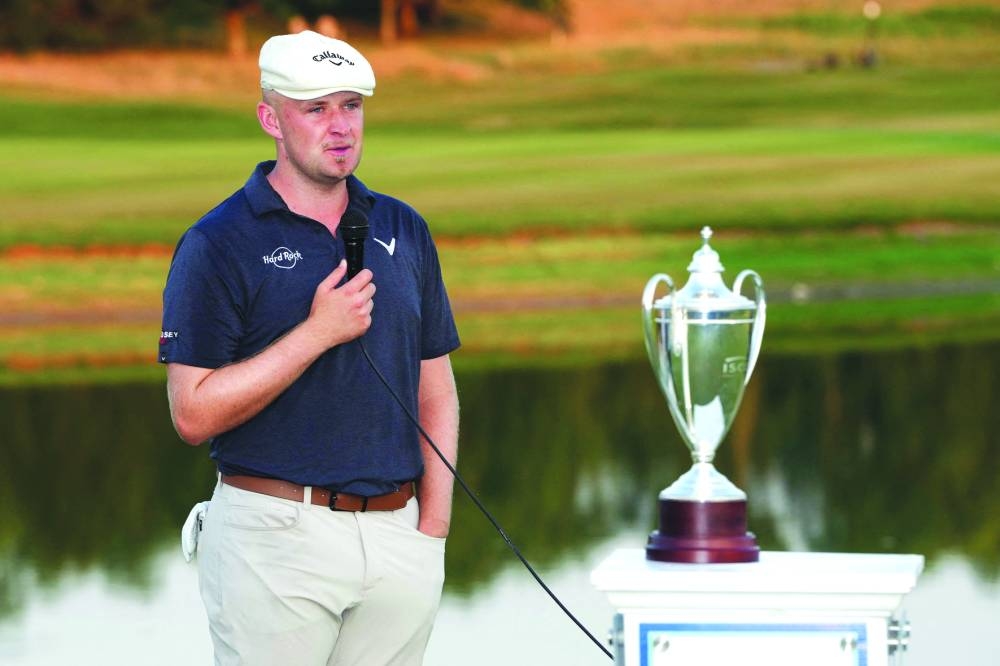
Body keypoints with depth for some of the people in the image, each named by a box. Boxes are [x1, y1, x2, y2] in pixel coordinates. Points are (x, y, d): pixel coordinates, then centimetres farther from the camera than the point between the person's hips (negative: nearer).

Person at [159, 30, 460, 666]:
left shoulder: (404, 230, 11)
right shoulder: (218, 244, -5)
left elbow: (436, 388, 14)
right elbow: (193, 413, -11)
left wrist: (434, 524, 4)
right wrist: (317, 333, -16)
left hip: (398, 536, 4)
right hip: (277, 539, -4)